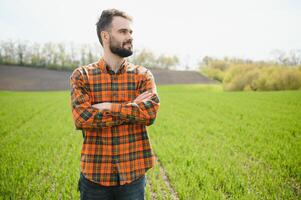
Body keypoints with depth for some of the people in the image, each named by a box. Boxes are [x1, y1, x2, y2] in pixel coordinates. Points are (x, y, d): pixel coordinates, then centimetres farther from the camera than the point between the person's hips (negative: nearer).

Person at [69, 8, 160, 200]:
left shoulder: (143, 75, 1)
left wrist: (108, 107, -16)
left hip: (133, 174, 1)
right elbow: (82, 117, -16)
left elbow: (150, 112, -14)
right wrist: (133, 109, -14)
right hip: (95, 174, -1)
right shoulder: (82, 75, -2)